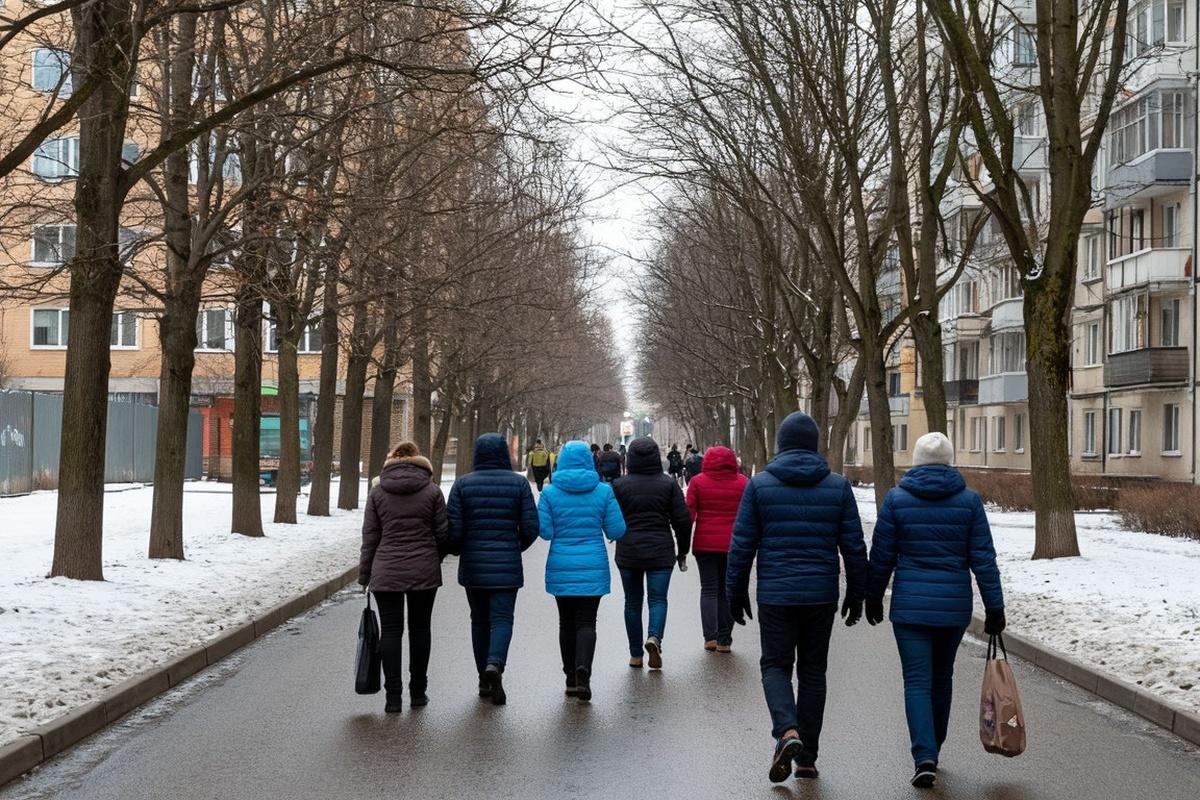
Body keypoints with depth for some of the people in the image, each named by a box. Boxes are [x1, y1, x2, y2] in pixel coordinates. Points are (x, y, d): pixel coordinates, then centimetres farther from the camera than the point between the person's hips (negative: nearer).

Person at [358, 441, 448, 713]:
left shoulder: (378, 492, 1)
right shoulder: (432, 491, -1)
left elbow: (370, 537, 2)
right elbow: (443, 534, 0)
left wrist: (364, 575, 8)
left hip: (386, 573, 0)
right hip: (424, 573, 0)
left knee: (390, 630, 3)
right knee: (419, 629, 11)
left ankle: (393, 696, -1)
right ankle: (417, 692, 16)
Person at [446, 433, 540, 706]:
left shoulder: (463, 484, -3)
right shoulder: (518, 483, -3)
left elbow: (453, 529, -7)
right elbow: (531, 527, -4)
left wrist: (458, 550, 14)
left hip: (473, 566, 2)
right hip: (506, 566, -1)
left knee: (479, 620, 13)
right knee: (502, 619, 1)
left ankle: (484, 681, 18)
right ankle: (494, 664, -25)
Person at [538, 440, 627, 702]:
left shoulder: (550, 492, -4)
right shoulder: (603, 491, -3)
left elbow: (545, 531, -6)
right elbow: (617, 531, -3)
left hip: (560, 568, 1)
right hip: (593, 568, -1)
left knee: (567, 622, 12)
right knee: (586, 621, 2)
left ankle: (571, 679, 16)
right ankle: (583, 668, -21)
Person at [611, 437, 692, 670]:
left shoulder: (620, 485, -2)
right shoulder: (669, 484, -1)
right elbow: (683, 521, -3)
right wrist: (682, 551, 8)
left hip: (628, 552, 1)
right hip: (661, 552, -1)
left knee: (633, 602, 10)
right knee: (658, 598, 4)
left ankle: (635, 655, 12)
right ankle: (654, 637, -23)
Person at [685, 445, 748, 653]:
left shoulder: (698, 482, -2)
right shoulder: (743, 482, 2)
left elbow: (689, 513, -3)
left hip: (705, 544, -1)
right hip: (734, 545, 1)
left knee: (709, 590, 7)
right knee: (727, 591, 9)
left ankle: (710, 636, -6)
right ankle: (724, 640, 10)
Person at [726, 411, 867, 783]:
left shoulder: (759, 484, -3)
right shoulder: (838, 486, 1)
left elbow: (742, 545, -2)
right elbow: (854, 546, 2)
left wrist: (736, 592, 7)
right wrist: (856, 595, 12)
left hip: (775, 595, -2)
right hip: (821, 596, 2)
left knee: (776, 665, 10)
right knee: (813, 670, 12)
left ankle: (787, 732, -15)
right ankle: (807, 757, 15)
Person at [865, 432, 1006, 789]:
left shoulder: (896, 499, -4)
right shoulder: (969, 500, -2)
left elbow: (881, 555, -1)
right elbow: (983, 558, -3)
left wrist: (873, 598, 11)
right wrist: (994, 608, 1)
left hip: (910, 606, -2)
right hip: (954, 607, 2)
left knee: (917, 682, 0)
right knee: (942, 678, 18)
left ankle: (925, 759, -13)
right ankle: (932, 750, 31)